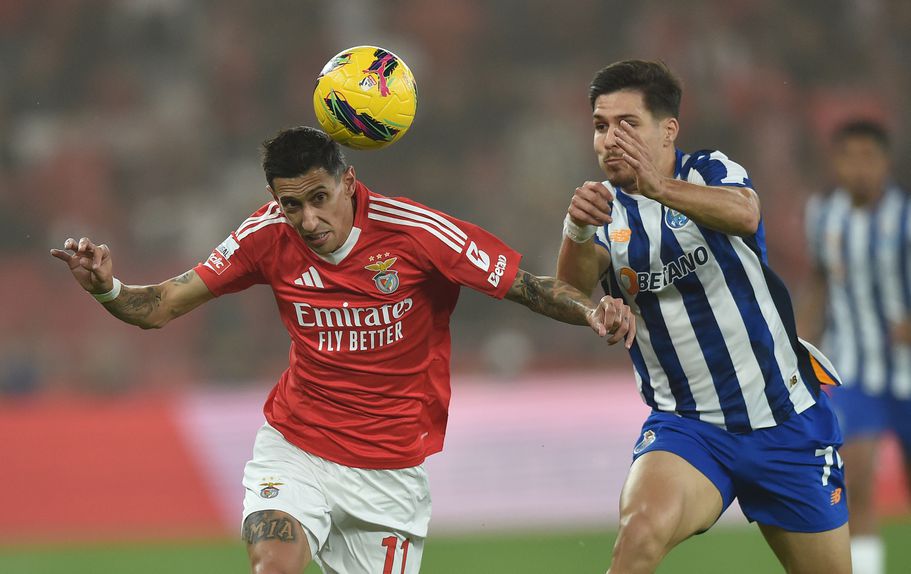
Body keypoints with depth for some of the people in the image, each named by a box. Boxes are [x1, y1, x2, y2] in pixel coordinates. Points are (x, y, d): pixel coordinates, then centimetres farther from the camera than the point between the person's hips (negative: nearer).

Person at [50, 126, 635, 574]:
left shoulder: (417, 232, -17)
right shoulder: (268, 236, -9)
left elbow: (531, 287, -11)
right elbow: (164, 306, -2)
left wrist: (593, 308, -31)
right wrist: (107, 288, -22)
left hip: (390, 472, 0)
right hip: (295, 450, 1)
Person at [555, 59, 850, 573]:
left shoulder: (712, 173, -4)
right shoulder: (607, 208, 3)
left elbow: (744, 215, -29)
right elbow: (574, 291, -18)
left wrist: (661, 188, -48)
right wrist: (577, 232, -40)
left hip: (787, 418, 0)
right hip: (684, 424, 0)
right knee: (642, 529, -31)